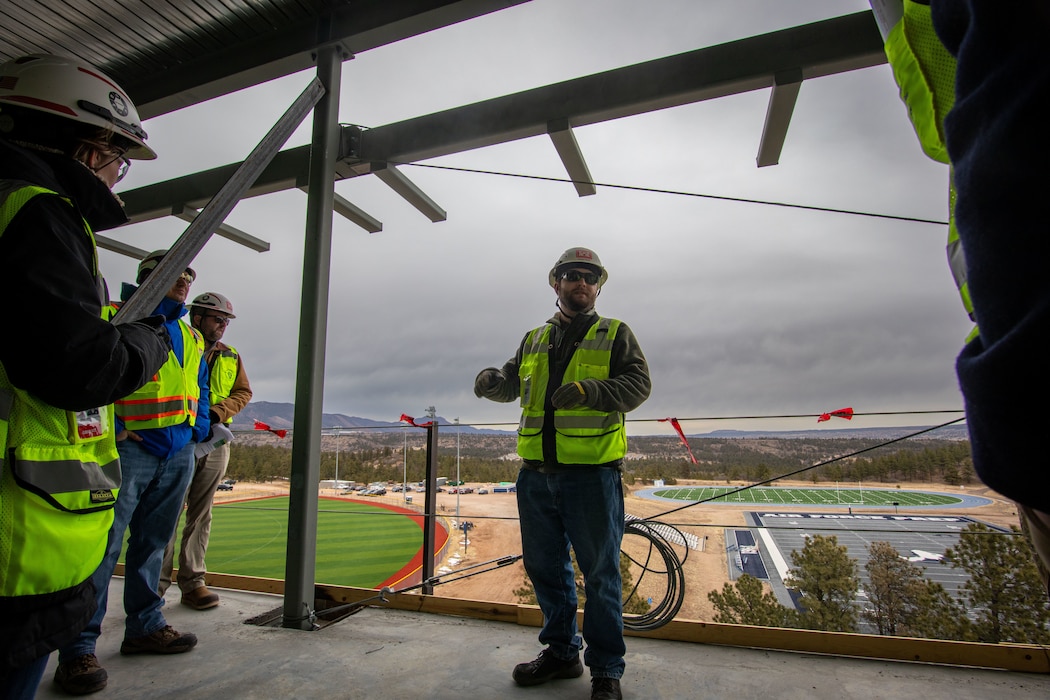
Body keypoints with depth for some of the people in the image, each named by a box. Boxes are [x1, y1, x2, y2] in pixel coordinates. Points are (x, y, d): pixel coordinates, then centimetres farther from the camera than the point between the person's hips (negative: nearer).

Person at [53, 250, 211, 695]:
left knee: (152, 543, 14)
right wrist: (112, 428, -16)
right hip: (130, 448, -6)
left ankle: (145, 627, 25)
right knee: (103, 546, -5)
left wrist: (200, 432, 13)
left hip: (179, 453, 7)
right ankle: (78, 649, 6)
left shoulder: (191, 337, 18)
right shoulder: (117, 318, -2)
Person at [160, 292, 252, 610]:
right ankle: (157, 583, 4)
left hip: (217, 443, 4)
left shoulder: (231, 356, 17)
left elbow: (244, 392, 10)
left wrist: (217, 413, -7)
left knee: (201, 514, 7)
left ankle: (193, 583, 12)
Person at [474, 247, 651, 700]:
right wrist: (492, 381, -7)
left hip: (592, 472, -4)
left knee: (600, 573, 6)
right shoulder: (534, 339, 16)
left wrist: (589, 391, -23)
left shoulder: (615, 335, 4)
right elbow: (512, 383, 16)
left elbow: (638, 384, -7)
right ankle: (561, 652, 36)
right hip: (536, 474, 5)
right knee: (544, 567, 16)